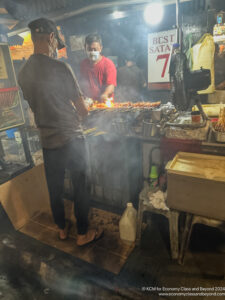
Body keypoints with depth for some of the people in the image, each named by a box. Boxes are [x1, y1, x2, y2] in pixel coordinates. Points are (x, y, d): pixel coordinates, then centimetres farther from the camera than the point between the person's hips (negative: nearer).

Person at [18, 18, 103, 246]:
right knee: (80, 187, 10)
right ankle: (83, 234, 27)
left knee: (54, 188, 18)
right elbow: (83, 110, -11)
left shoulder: (23, 73, 4)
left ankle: (62, 229, 40)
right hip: (71, 139, -6)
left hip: (47, 141, 6)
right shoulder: (61, 68, -15)